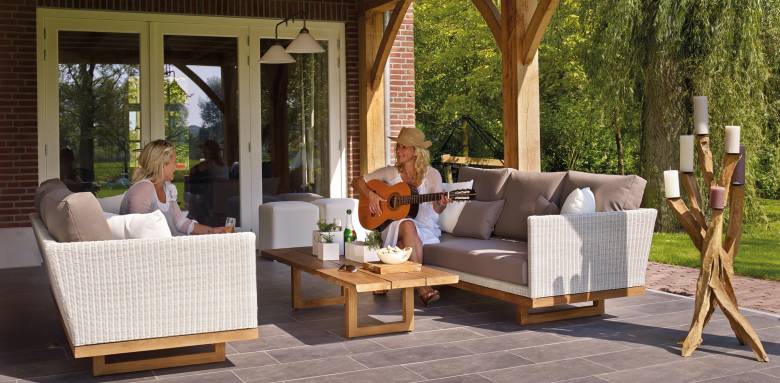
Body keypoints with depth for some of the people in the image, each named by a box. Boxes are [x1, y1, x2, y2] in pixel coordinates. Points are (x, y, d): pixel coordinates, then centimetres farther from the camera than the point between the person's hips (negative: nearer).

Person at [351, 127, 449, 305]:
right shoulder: (390, 172, 5)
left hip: (426, 229, -1)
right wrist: (370, 194, -10)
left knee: (404, 244, -37)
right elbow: (357, 182, 10)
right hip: (393, 227, 1)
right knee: (407, 225, -37)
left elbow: (435, 209, 4)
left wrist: (441, 204, -20)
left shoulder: (431, 175, 2)